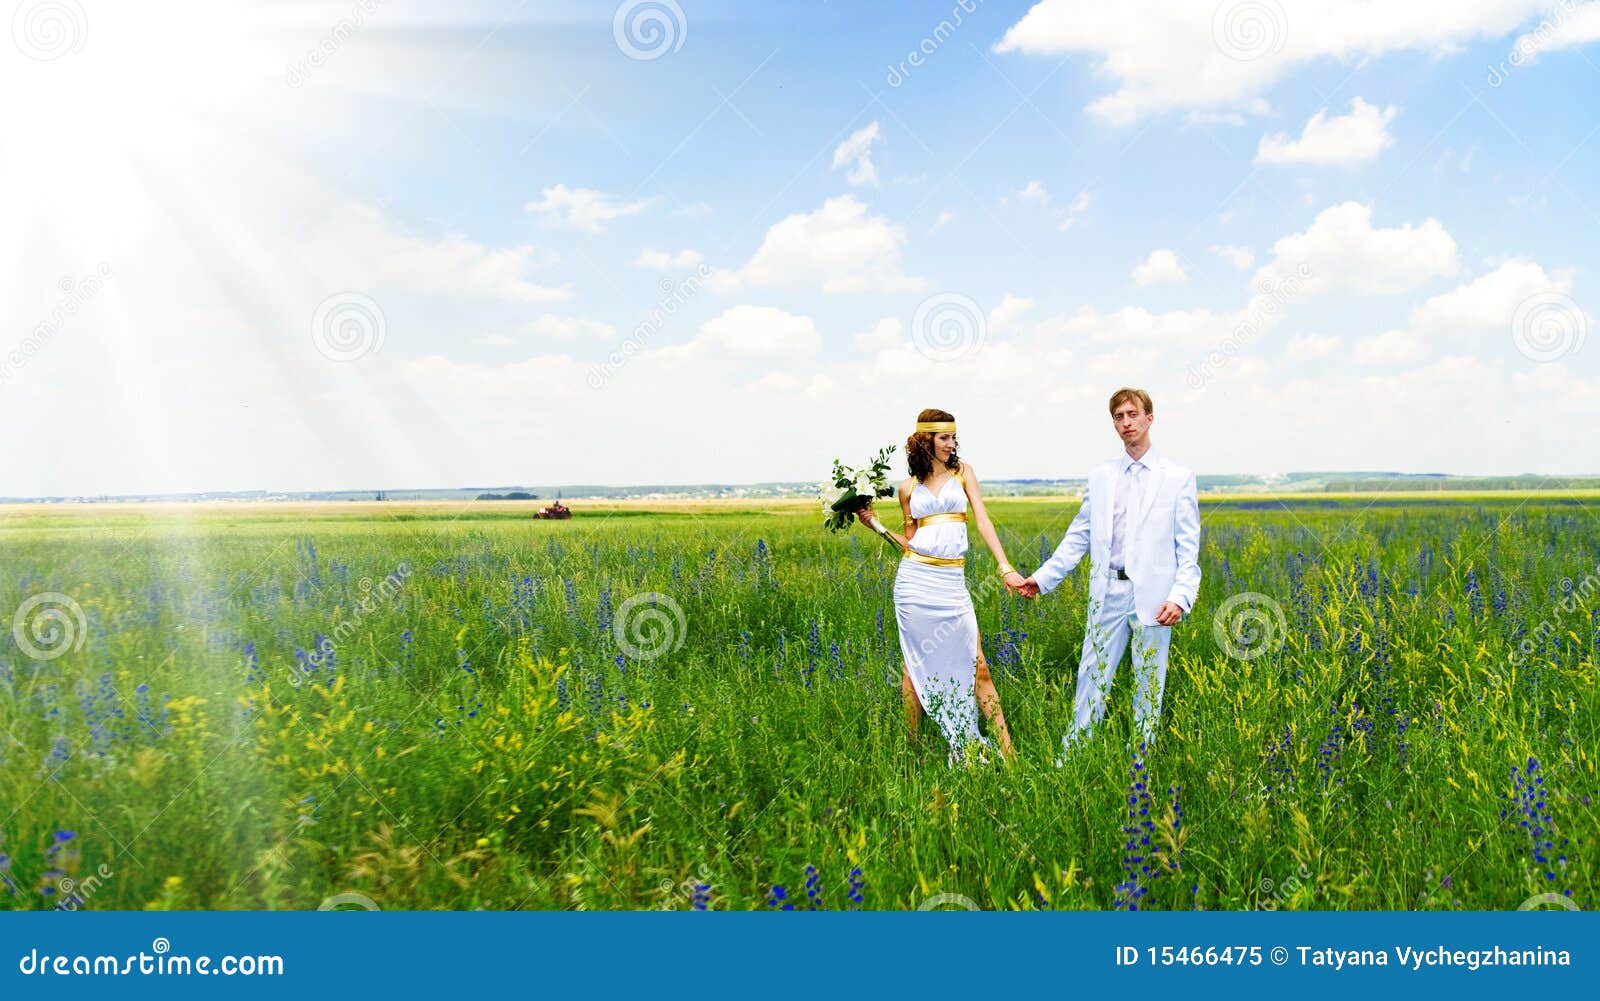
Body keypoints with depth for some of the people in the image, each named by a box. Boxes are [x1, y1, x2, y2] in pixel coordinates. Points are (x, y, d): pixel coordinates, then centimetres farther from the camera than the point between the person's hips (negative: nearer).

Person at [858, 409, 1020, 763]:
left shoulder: (963, 472, 9)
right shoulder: (909, 487, 10)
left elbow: (983, 520, 1)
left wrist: (1005, 567, -8)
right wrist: (877, 525, 3)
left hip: (951, 581, 0)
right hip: (914, 578, 1)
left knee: (977, 667, -3)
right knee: (915, 665, 5)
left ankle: (1006, 750, -2)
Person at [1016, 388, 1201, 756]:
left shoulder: (1179, 477, 1)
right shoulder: (1100, 477, 10)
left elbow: (1188, 547, -2)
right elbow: (1078, 536, 12)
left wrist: (1181, 596, -15)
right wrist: (1043, 577, 3)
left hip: (1152, 595, -2)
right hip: (1108, 591, 3)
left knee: (1149, 682, 6)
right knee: (1092, 674, 4)